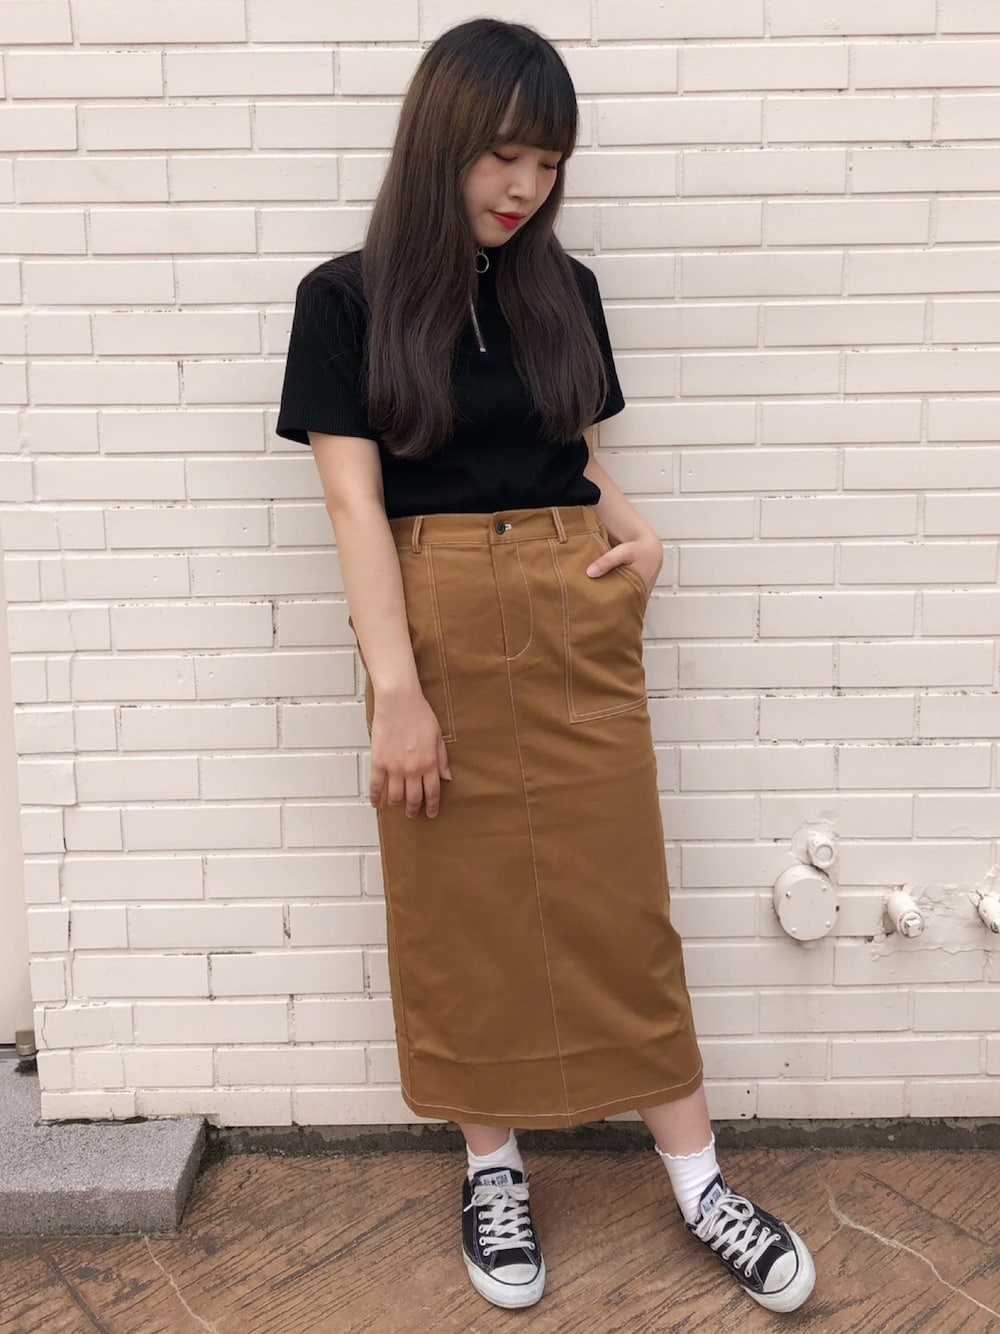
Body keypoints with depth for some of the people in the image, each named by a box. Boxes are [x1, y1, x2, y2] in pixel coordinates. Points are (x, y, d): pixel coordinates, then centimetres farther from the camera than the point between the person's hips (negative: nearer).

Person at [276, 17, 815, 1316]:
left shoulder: (563, 289, 8)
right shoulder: (347, 298, -2)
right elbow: (356, 501, -8)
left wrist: (636, 530, -4)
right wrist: (397, 688, -14)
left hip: (579, 624, 3)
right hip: (442, 630, -2)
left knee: (618, 898, 7)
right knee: (459, 910, 8)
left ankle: (699, 1180, 21)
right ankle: (493, 1169, 28)